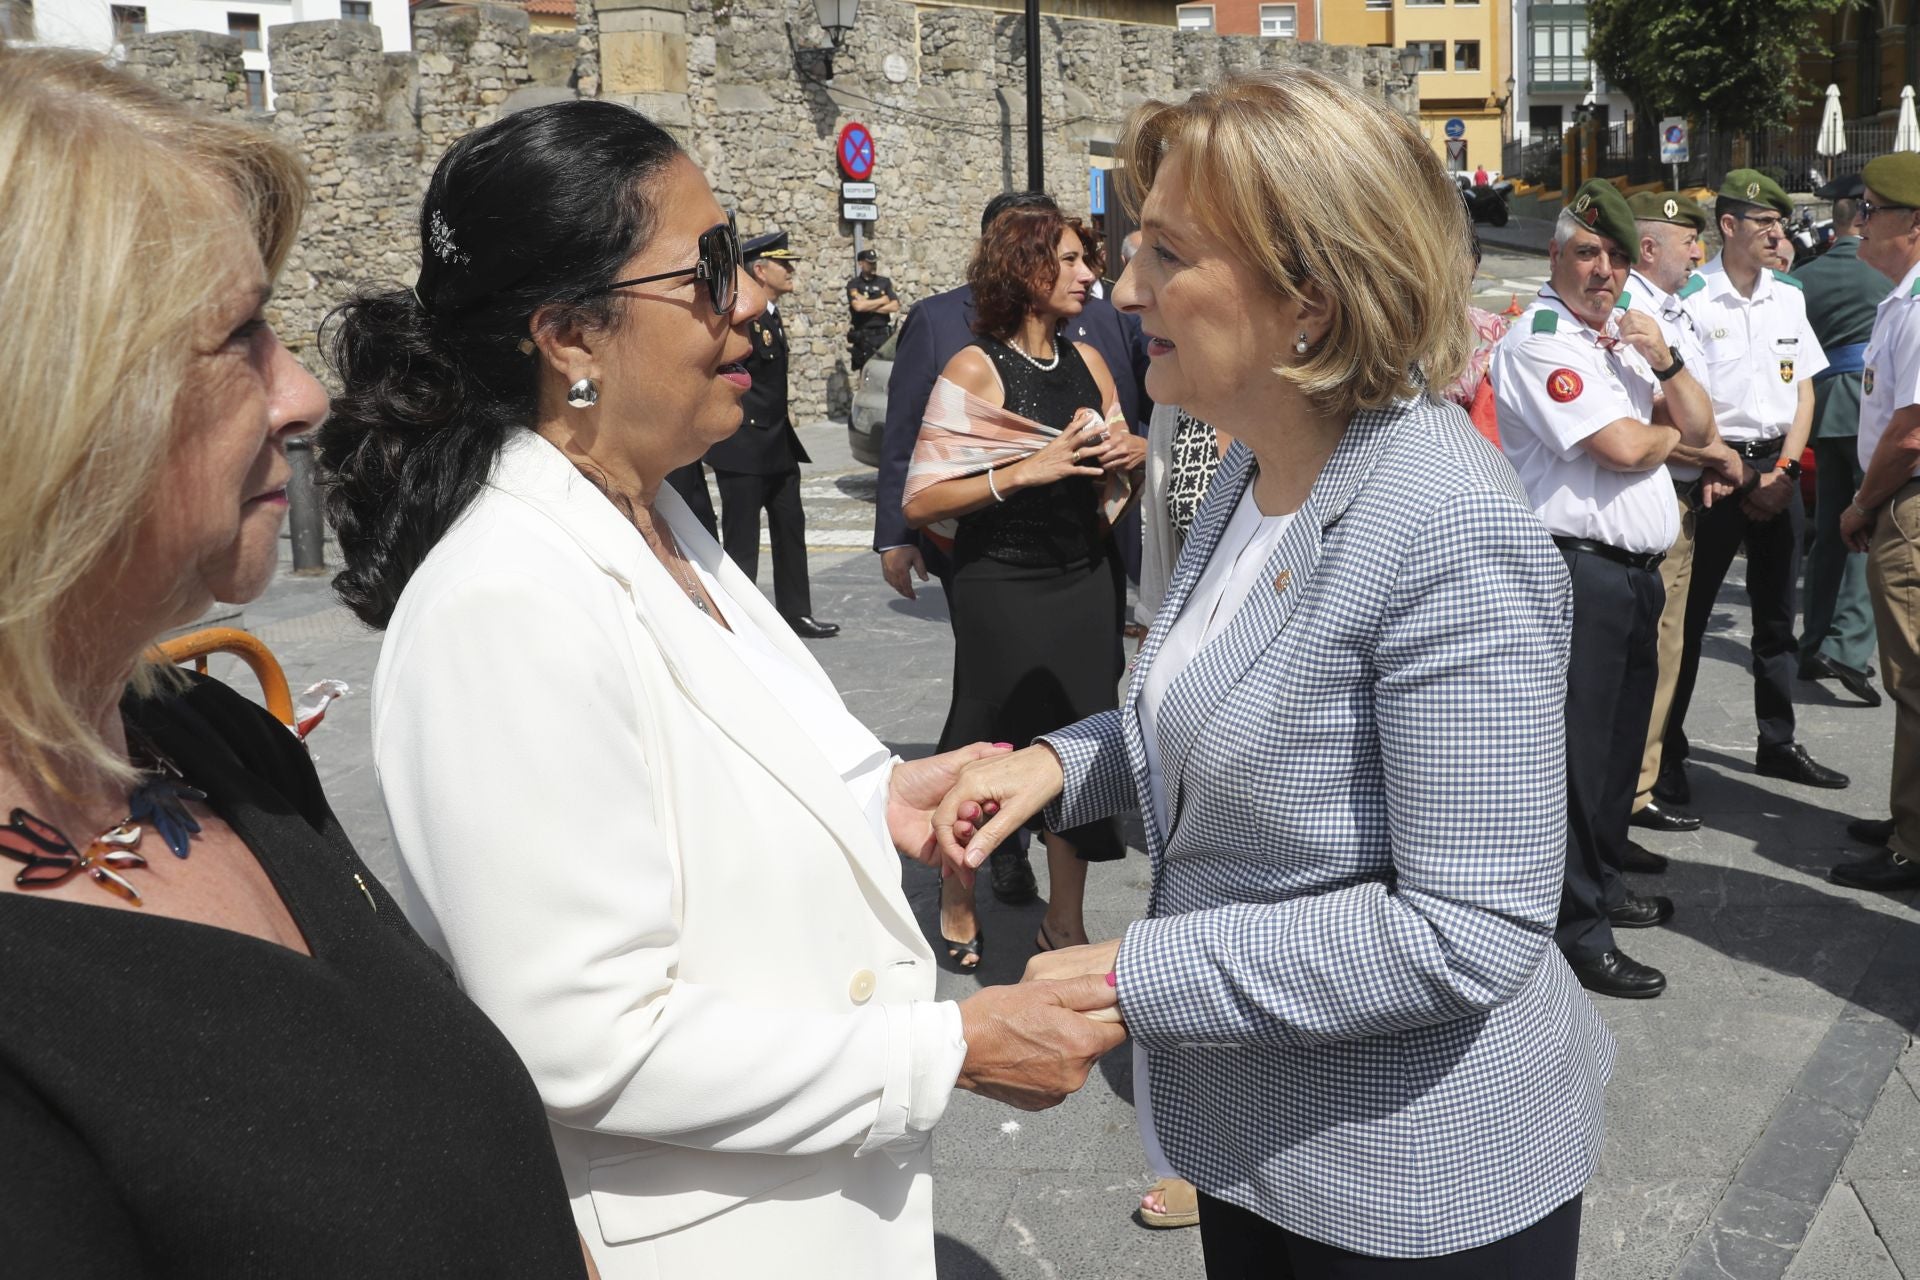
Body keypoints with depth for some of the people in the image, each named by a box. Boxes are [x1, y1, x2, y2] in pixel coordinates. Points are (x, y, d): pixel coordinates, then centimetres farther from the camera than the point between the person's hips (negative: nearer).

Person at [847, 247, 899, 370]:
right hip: (863, 336, -2)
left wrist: (869, 307, -7)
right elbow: (858, 306, -14)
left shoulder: (885, 282, 12)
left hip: (884, 334, 2)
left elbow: (894, 306, 0)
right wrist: (882, 300, -3)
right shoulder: (854, 285, 4)